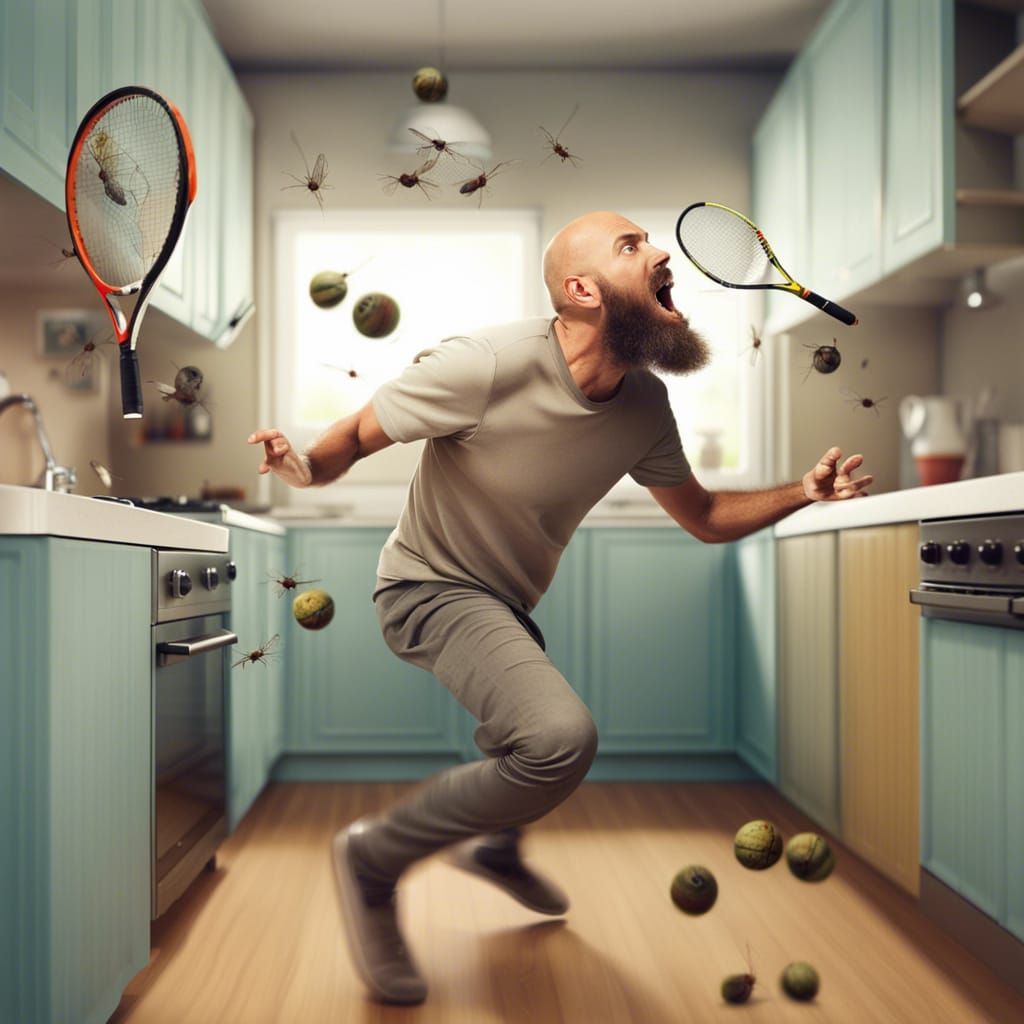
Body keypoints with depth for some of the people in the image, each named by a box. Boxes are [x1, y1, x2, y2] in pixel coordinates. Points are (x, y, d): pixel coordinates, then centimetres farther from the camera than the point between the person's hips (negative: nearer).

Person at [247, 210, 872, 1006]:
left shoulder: (645, 403, -7)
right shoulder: (489, 365, -27)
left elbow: (703, 516, 4)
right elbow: (359, 433, -18)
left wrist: (801, 493, -12)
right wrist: (304, 465, -39)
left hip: (512, 604, 8)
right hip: (433, 588, -7)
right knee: (561, 736, -32)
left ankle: (495, 845, 62)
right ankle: (376, 856, -8)